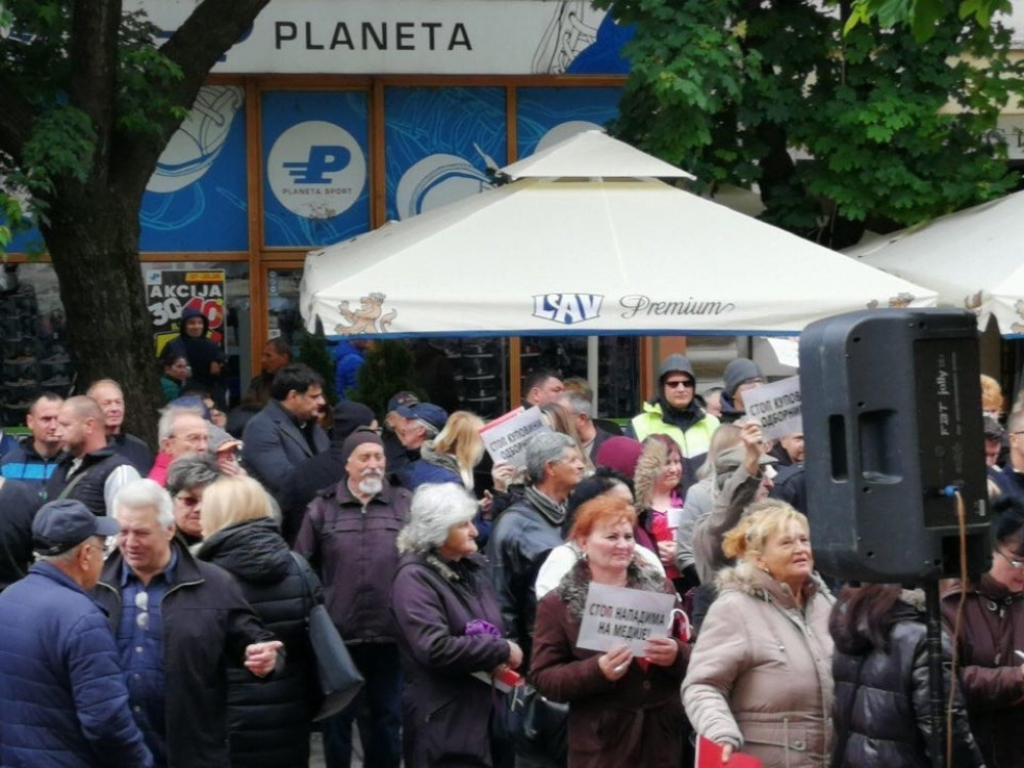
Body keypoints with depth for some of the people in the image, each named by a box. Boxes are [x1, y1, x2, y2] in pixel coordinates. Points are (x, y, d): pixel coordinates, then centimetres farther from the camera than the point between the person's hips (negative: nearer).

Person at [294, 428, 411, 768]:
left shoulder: (406, 505, 5)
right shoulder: (323, 508, 3)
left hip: (390, 635, 1)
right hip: (337, 635, 0)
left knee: (386, 717, 11)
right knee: (337, 718, 11)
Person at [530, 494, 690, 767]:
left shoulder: (660, 588, 9)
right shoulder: (558, 603, 1)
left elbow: (695, 654, 10)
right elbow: (542, 677, -4)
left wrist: (676, 654, -13)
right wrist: (597, 670, -19)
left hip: (664, 734, 3)